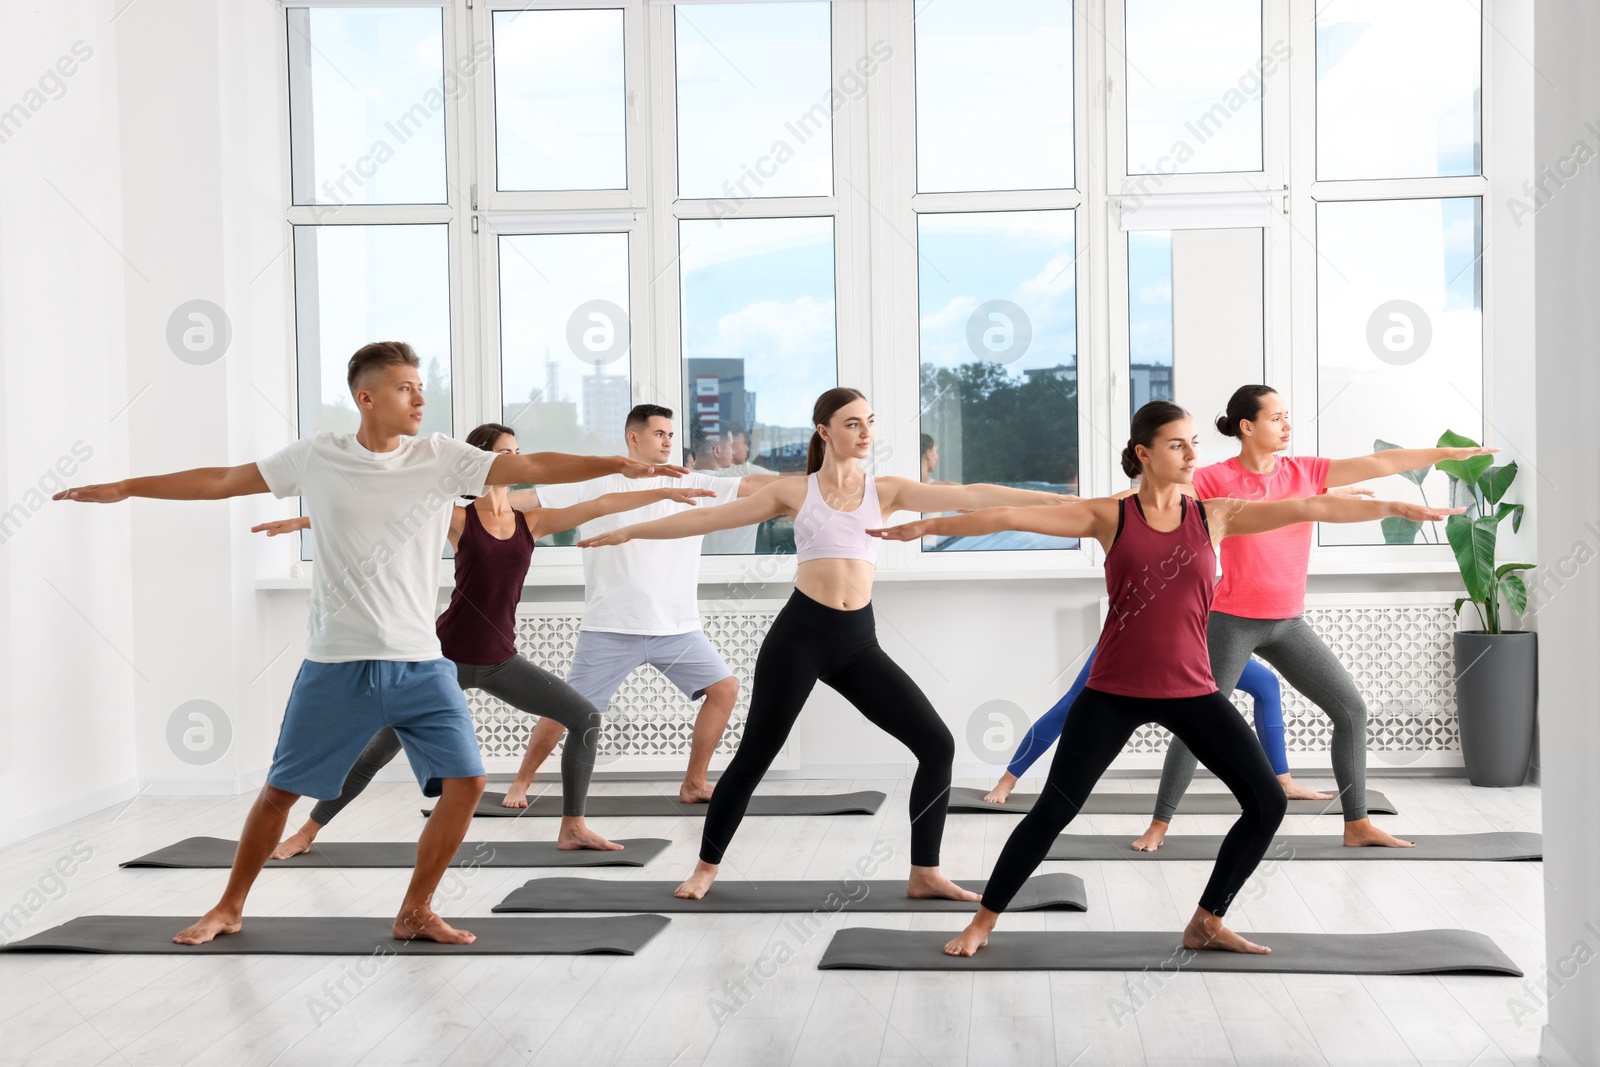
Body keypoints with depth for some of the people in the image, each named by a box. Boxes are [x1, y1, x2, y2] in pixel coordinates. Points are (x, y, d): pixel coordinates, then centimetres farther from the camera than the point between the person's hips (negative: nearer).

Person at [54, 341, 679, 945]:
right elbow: (223, 481, 8)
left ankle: (415, 913, 11)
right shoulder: (316, 458, 0)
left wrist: (617, 464, -21)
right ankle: (230, 908, 28)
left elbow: (534, 467, -10)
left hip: (420, 664, 1)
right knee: (281, 789, 6)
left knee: (465, 782, -7)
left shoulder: (441, 458, -1)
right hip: (336, 664, -1)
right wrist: (123, 489, 10)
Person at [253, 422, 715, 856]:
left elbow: (601, 505, 2)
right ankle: (308, 831, 16)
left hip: (500, 661, 4)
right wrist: (304, 520, -14)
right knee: (380, 748, -1)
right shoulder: (458, 519, -5)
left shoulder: (531, 521, 4)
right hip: (448, 656, -4)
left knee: (586, 719, -3)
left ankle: (572, 827, 8)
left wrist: (664, 491, 0)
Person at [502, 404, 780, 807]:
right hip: (610, 628, -3)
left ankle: (694, 783, 10)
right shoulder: (595, 486, -1)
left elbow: (752, 484, 0)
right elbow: (530, 498, -3)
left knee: (724, 687, -4)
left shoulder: (691, 486, 6)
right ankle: (521, 782, 20)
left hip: (677, 626, 3)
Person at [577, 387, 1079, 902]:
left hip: (858, 640, 3)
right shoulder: (793, 491, 5)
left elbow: (969, 496, 1)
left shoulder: (886, 490, 8)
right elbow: (709, 518, 7)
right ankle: (706, 867, 21)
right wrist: (629, 532, 7)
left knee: (937, 743, -5)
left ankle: (925, 873, 8)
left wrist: (1056, 499, -7)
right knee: (754, 754, 2)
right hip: (801, 632, -3)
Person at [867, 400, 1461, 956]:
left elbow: (1306, 509, -3)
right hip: (1114, 691, -3)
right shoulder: (1109, 516, -3)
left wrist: (1394, 507, -7)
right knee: (1053, 810, -4)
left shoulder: (1214, 516, 3)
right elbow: (1009, 517, -6)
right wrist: (924, 526, -8)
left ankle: (1207, 923, 16)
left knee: (1267, 803, -2)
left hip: (1190, 690, 3)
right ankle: (984, 921, 13)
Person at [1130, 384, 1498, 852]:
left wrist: (1448, 453, 2)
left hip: (1289, 624, 5)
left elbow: (1376, 463, 3)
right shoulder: (1217, 479, -9)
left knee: (1351, 709, 3)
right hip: (1233, 622, -5)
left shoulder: (1304, 471, 3)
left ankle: (1357, 824, 13)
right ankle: (1158, 825, 9)